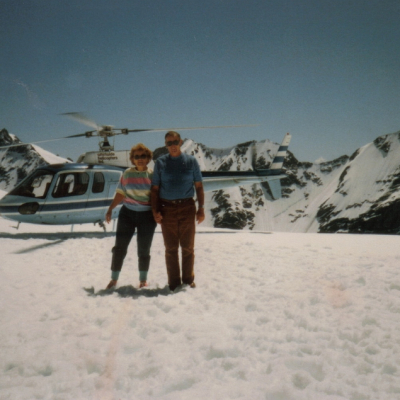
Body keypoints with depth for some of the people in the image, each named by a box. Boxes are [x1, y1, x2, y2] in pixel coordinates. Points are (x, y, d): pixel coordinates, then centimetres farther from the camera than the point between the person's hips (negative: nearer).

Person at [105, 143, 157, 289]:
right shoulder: (127, 174, 2)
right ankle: (114, 279, 15)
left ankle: (143, 279, 22)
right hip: (127, 213, 2)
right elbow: (120, 193, 7)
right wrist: (110, 209, 2)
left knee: (143, 250, 6)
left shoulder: (152, 175, -3)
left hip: (146, 216, -2)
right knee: (119, 246, 2)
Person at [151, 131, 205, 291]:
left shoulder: (191, 161, 6)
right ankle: (174, 283, 12)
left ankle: (188, 280, 17)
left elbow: (199, 186, 8)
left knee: (188, 246, 5)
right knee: (171, 248, 4)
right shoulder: (160, 162, 7)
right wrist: (155, 210, -3)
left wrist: (201, 208, 0)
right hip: (167, 208, 0)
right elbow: (155, 188, 7)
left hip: (187, 207, 0)